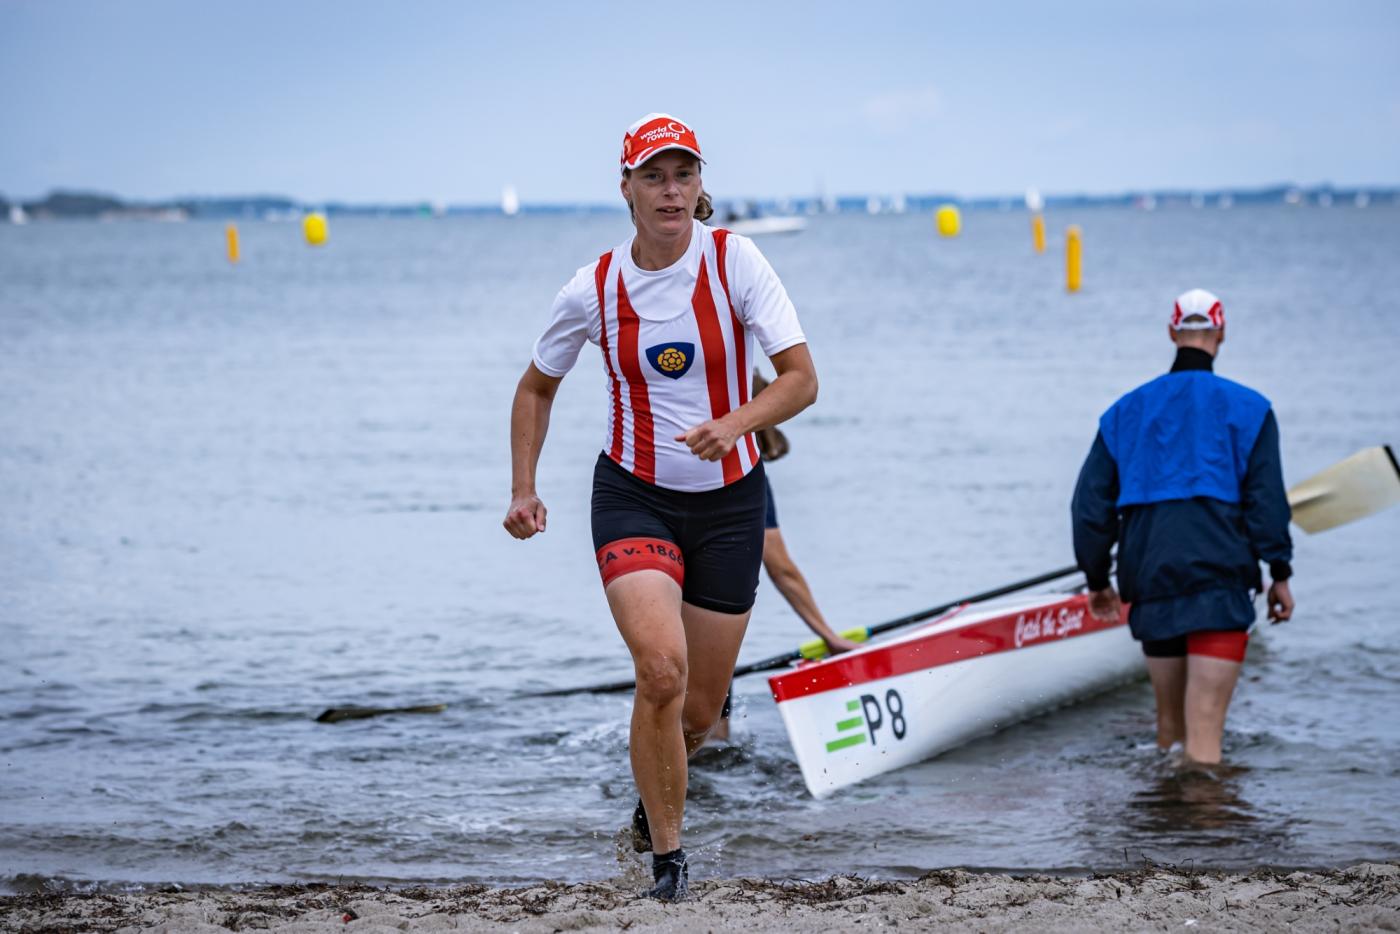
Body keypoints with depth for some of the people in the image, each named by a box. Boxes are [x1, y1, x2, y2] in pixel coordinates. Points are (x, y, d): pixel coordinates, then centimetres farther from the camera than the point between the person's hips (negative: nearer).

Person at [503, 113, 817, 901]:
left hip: (729, 503, 1)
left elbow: (802, 379, -15)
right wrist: (524, 490, 1)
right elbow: (538, 387, 11)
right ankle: (669, 856, -11)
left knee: (700, 709, 8)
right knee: (661, 669, -24)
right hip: (634, 497, -1)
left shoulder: (734, 260, -11)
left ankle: (656, 793, 43)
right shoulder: (594, 290, -6)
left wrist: (735, 423, -33)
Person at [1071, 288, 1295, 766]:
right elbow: (1266, 498, -3)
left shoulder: (1125, 411, 13)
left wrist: (1097, 579, 21)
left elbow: (1091, 502, 12)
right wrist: (1279, 573, 4)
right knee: (1204, 728, -11)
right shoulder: (1248, 408, 2)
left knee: (1169, 721, 17)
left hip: (1149, 580, 4)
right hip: (1219, 579, -4)